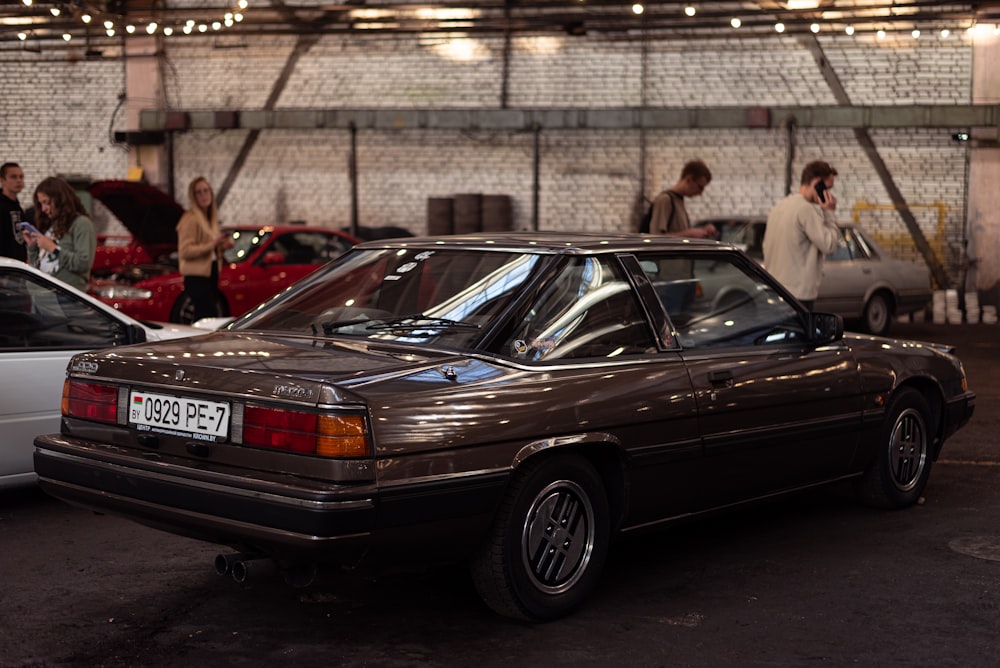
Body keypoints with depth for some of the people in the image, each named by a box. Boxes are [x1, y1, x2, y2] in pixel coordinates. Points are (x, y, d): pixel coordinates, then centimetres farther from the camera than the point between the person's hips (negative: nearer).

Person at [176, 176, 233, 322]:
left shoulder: (211, 218, 17)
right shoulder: (190, 219, -11)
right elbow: (184, 251, -19)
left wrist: (222, 245, 8)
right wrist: (212, 245, -24)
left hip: (211, 274, 9)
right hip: (197, 277, -9)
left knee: (202, 319, 10)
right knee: (211, 317, -17)